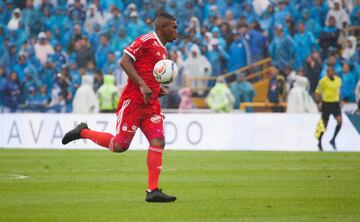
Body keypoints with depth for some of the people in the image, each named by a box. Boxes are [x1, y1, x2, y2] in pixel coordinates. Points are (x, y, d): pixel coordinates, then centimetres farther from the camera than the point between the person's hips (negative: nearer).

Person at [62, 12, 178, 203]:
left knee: (158, 142, -8)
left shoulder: (163, 51, 19)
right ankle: (83, 132, 18)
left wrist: (158, 90, 10)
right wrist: (142, 85, -22)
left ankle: (153, 191, -8)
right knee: (120, 146, -4)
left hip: (150, 104, 8)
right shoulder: (146, 40, -9)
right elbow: (125, 61, -16)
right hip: (133, 101, -8)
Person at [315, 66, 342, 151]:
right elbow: (318, 92, -4)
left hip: (336, 103, 4)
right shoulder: (323, 81, -10)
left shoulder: (338, 80, 6)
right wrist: (318, 103, -9)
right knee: (324, 125, 1)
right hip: (326, 104, -4)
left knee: (340, 121, -14)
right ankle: (319, 142, 19)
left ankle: (333, 140, 2)